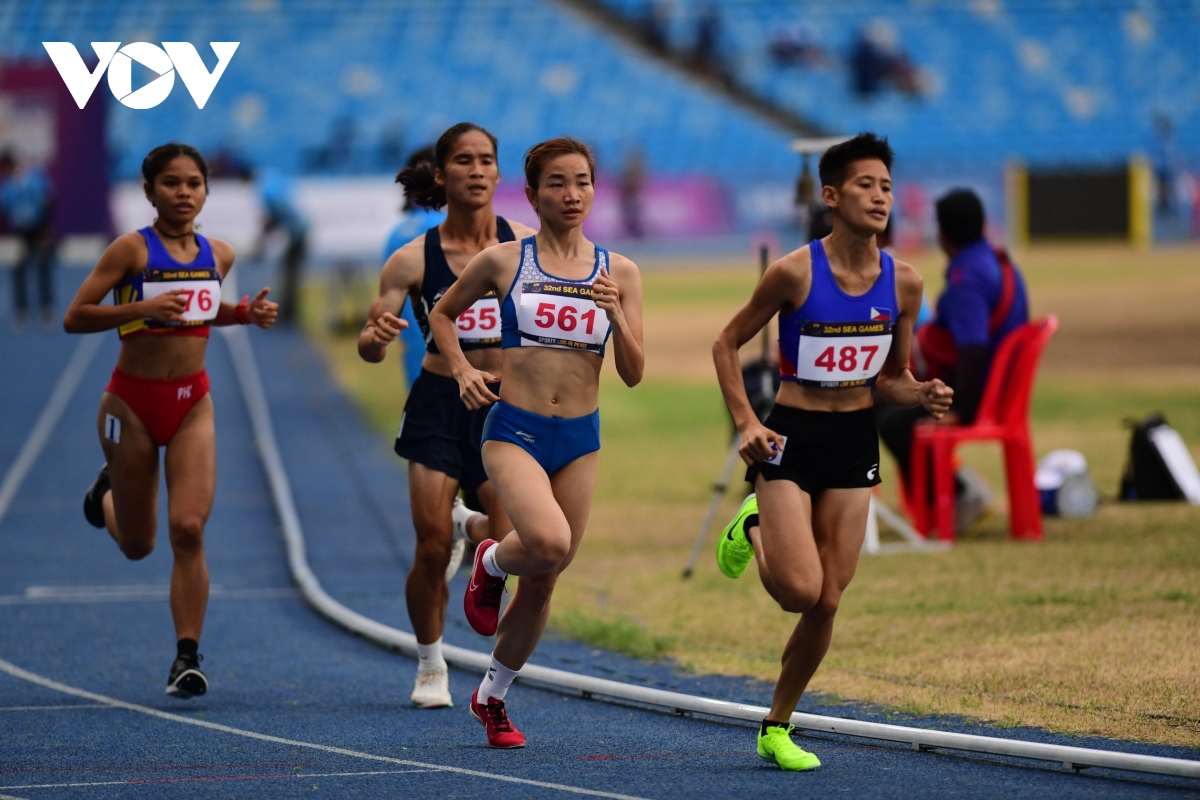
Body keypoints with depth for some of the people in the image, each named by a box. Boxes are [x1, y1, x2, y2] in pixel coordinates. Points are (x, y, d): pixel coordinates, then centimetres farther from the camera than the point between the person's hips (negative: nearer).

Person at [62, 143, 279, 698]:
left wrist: (246, 313, 3)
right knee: (137, 545, 12)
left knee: (188, 529, -15)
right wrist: (141, 308, -25)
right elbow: (74, 318, -12)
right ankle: (107, 496, 48)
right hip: (132, 402, -2)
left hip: (193, 404, 3)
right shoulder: (131, 250, -11)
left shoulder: (219, 255, 4)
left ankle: (187, 657, -10)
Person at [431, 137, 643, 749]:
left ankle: (491, 697, 31)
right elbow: (442, 314, 15)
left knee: (543, 581, 9)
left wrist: (616, 316, -14)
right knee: (548, 542, -30)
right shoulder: (502, 262, -1)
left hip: (581, 439, 3)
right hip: (514, 430, -3)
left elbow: (633, 374, 3)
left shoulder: (619, 273, 4)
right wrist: (462, 370, -1)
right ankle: (491, 563, 6)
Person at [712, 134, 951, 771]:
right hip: (791, 435, -4)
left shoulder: (903, 283, -1)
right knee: (800, 591, -16)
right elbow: (727, 344, -2)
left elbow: (892, 377, 11)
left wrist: (923, 396, -11)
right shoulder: (795, 272, -13)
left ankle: (777, 727, 19)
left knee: (827, 603, 2)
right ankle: (752, 528, 18)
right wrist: (745, 423, -13)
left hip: (855, 441, 4)